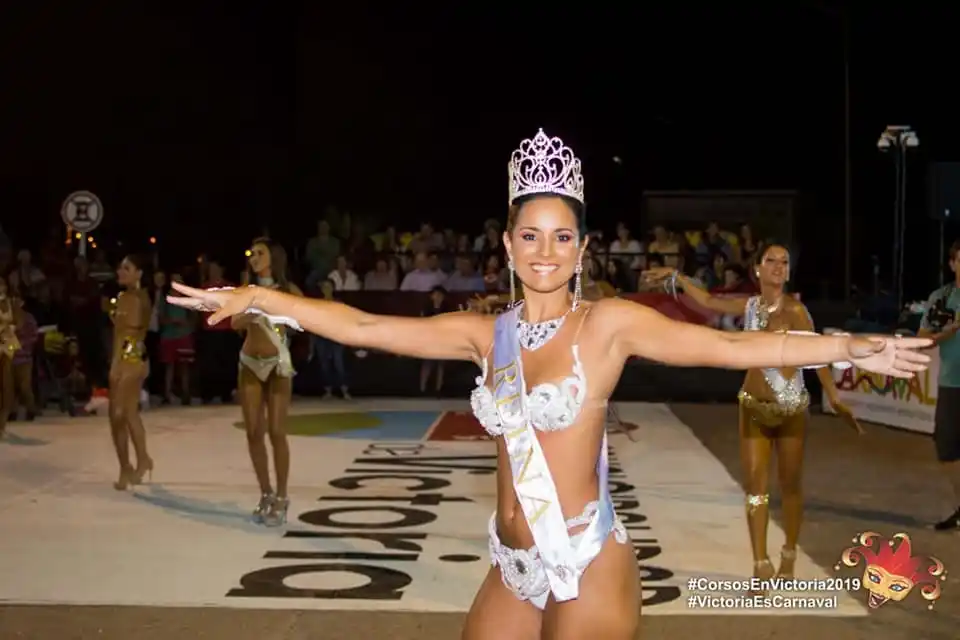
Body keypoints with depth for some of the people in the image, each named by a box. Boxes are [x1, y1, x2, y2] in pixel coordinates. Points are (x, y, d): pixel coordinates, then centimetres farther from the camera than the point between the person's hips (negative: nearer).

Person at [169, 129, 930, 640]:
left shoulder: (609, 323, -9)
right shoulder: (485, 334, 4)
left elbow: (729, 346, -18)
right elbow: (362, 326, 4)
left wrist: (846, 347, -28)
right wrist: (256, 297, 2)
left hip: (589, 564, -5)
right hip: (514, 568, 5)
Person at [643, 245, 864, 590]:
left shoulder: (794, 309, -13)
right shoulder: (749, 306, 3)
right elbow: (708, 301, 19)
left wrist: (834, 398, -29)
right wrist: (675, 275, 23)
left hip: (791, 407, -4)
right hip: (754, 406, 4)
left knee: (790, 484, 7)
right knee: (755, 484, -2)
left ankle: (789, 556, 25)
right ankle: (761, 565, 1)